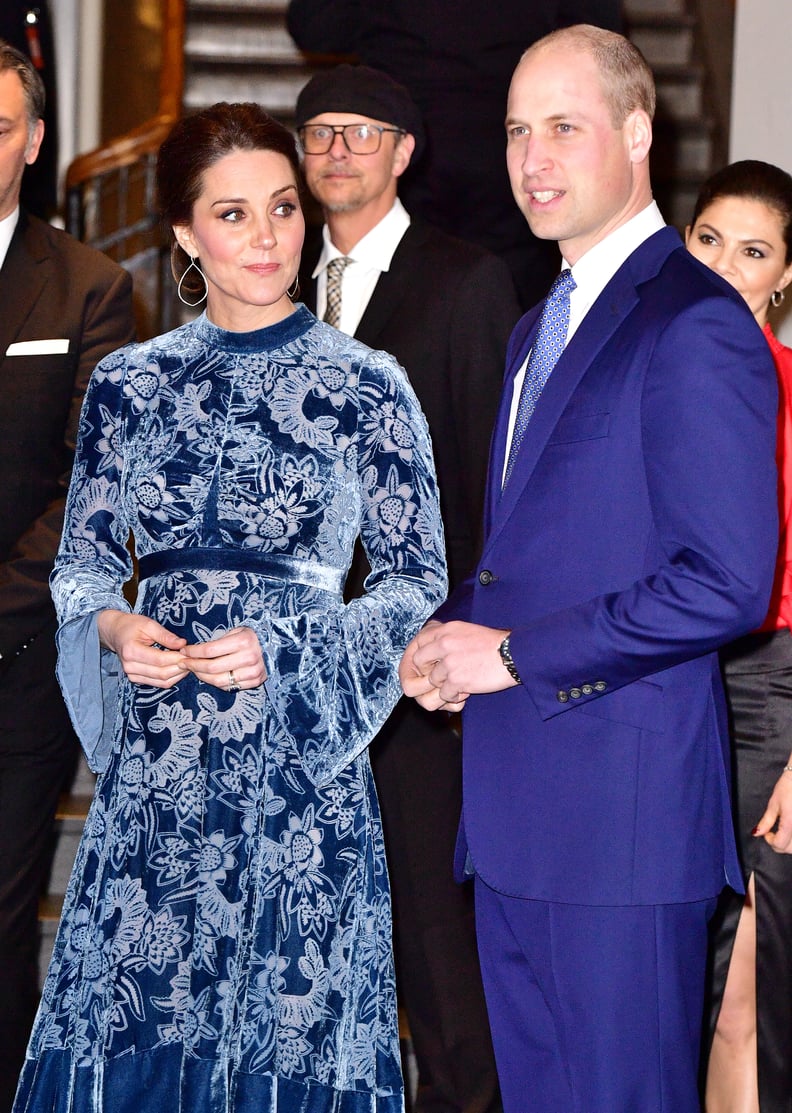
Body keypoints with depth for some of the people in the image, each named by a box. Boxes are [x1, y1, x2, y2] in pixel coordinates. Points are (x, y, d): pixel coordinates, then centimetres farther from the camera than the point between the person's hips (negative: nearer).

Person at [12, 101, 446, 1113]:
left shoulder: (365, 388, -1)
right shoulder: (129, 384, 8)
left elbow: (418, 583, 1)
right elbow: (81, 568, 13)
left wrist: (283, 649, -12)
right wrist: (116, 631, -8)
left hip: (299, 756, -2)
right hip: (153, 762, 2)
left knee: (290, 1025, 2)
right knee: (131, 1024, 3)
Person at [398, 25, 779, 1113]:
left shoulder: (696, 322, -12)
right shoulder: (538, 331, 19)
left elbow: (726, 584, -20)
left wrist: (515, 654, -14)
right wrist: (450, 635, 6)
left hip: (626, 803, -9)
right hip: (516, 808, 9)